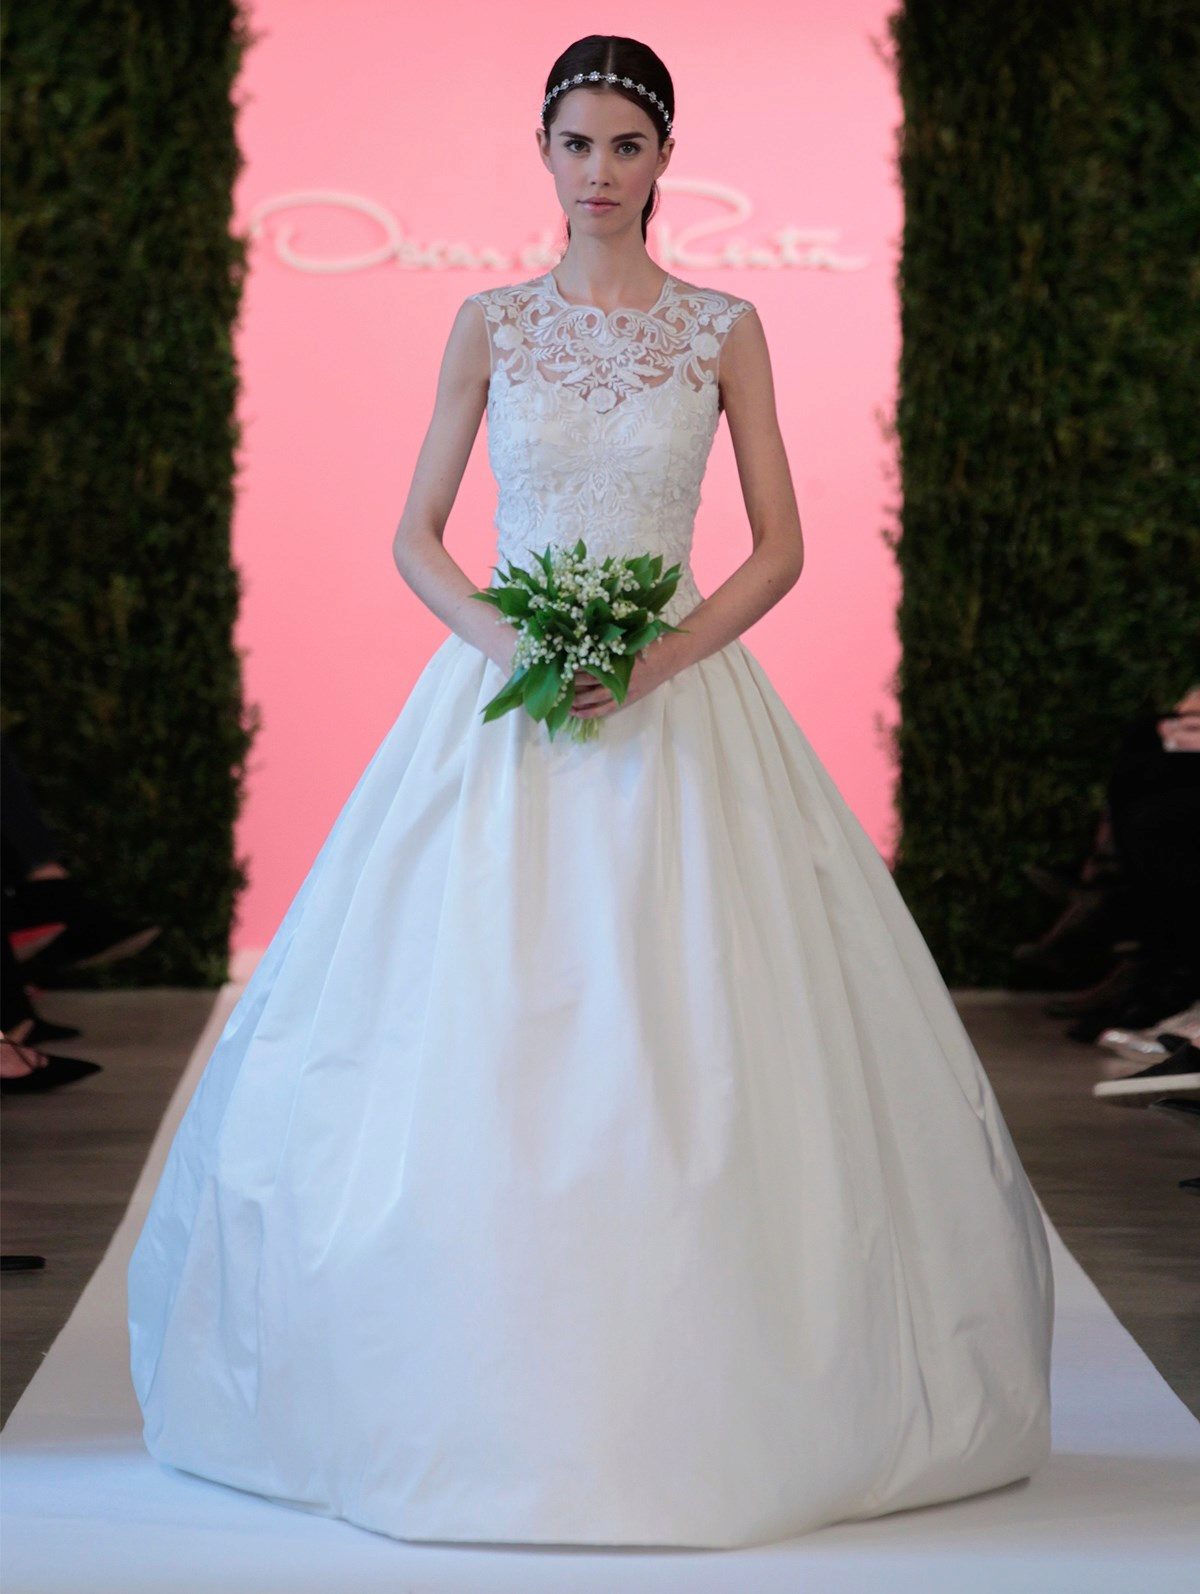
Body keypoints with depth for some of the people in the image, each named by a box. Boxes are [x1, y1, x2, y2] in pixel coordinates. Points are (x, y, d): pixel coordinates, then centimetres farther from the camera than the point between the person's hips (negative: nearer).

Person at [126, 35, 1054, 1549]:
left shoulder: (723, 328, 5)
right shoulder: (490, 323, 7)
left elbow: (780, 547, 3)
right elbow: (415, 539, 6)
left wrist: (661, 659, -12)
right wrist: (505, 640, -12)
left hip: (679, 705, 0)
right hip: (500, 705, 1)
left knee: (694, 1057, -4)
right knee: (472, 1052, -3)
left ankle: (698, 1404, 8)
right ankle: (488, 1404, 9)